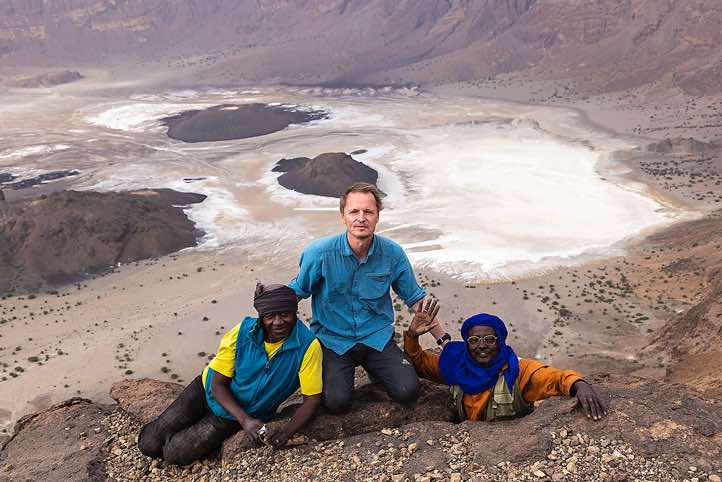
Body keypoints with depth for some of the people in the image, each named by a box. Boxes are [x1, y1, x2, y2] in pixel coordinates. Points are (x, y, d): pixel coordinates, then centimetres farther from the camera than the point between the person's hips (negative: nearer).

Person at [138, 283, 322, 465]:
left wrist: (286, 432, -35)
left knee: (174, 454, -8)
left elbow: (312, 398, -19)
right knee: (149, 444, -1)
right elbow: (217, 384, -17)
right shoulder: (243, 331, -23)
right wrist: (245, 420, -31)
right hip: (208, 391, 1)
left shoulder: (308, 345, -27)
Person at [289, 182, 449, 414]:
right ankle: (330, 373, 16)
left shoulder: (393, 253, -9)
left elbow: (415, 298, 3)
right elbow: (296, 292, -2)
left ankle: (373, 367, 18)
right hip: (332, 340, -1)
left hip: (377, 337, 2)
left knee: (407, 392, -15)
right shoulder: (319, 252, -16)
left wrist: (443, 338, 4)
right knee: (336, 402, -20)